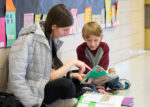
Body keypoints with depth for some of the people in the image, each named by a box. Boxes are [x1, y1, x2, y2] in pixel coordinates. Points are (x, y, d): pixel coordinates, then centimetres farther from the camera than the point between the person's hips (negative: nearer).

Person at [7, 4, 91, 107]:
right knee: (66, 85, -26)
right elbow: (16, 78, -24)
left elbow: (49, 74, 5)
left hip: (42, 86, 9)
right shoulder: (28, 39, -18)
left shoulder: (51, 40, 8)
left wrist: (73, 75, -2)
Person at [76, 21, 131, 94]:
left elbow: (102, 68, -19)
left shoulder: (104, 47, -9)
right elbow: (88, 69, -20)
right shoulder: (80, 49, -15)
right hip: (88, 76, -1)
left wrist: (100, 86, -32)